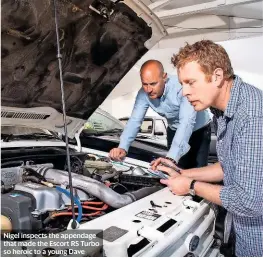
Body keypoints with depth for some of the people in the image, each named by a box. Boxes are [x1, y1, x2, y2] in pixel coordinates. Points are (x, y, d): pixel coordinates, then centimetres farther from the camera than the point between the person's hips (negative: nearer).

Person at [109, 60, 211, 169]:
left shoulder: (181, 87, -36)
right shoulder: (144, 94, -19)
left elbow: (187, 122, -44)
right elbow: (134, 120, -19)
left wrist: (171, 158, -55)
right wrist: (122, 148, -37)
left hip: (199, 131, -4)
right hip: (174, 131, 4)